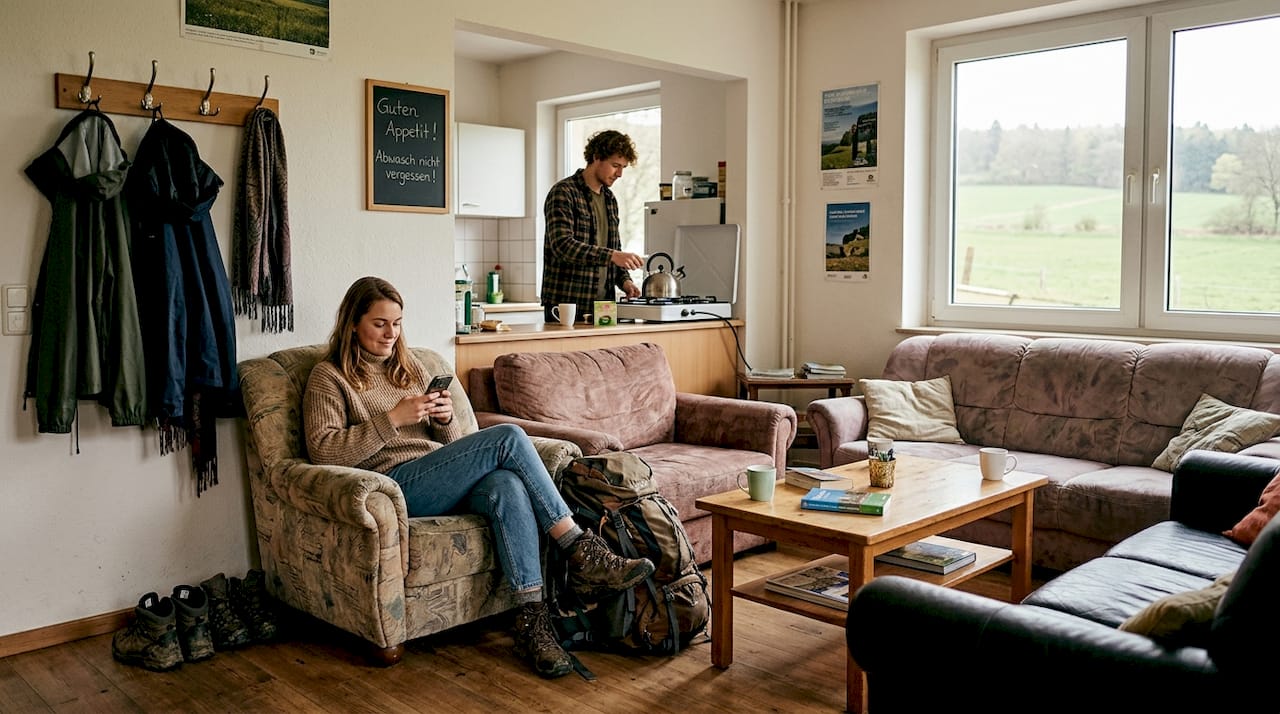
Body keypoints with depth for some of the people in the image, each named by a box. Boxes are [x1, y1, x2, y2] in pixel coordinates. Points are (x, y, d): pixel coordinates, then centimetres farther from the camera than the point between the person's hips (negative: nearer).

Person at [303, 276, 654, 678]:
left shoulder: (409, 367, 24)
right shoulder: (329, 377, 8)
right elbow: (324, 451, -9)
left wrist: (444, 419, -3)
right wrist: (393, 418, -16)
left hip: (442, 484, 5)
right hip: (395, 486, -5)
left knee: (506, 487, -33)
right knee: (508, 438, -26)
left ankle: (532, 622, -36)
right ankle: (581, 551, -23)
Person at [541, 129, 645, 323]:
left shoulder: (610, 199, 16)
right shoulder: (563, 192, -9)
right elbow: (562, 245, -21)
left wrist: (624, 280, 4)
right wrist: (611, 256, -30)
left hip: (601, 307, 7)